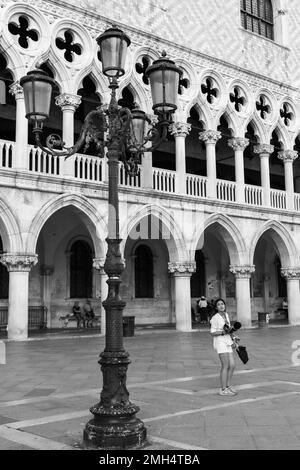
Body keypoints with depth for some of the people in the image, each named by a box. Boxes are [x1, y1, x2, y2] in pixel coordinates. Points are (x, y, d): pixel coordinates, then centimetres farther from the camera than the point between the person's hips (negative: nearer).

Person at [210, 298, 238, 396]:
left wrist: (233, 338, 16)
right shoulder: (215, 318, -9)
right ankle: (223, 389, -1)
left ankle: (228, 386, 18)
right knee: (225, 366, -8)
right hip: (220, 342, -7)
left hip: (228, 342, 7)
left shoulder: (226, 315, 14)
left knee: (232, 365, 4)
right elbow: (212, 333, -9)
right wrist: (222, 332, -22)